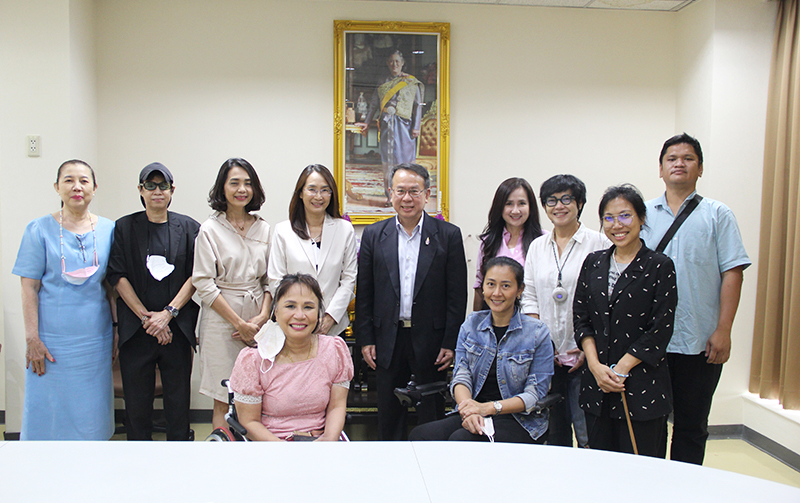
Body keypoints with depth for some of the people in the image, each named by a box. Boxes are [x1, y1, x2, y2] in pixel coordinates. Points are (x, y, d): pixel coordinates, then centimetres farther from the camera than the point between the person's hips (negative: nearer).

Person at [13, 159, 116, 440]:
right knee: (48, 409, 5)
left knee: (91, 412, 10)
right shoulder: (40, 230, -2)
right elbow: (29, 288, -4)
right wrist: (32, 338, -9)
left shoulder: (108, 230, 5)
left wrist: (118, 332, 6)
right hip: (53, 338, -2)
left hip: (95, 338, 2)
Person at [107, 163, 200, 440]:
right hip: (135, 328, 0)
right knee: (137, 399, 5)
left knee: (178, 398, 4)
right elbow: (118, 276, 0)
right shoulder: (124, 227, 7)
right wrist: (146, 317, -8)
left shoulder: (189, 227, 7)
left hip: (178, 326, 0)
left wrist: (168, 313, -10)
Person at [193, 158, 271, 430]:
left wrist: (262, 316, -4)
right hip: (222, 319, -3)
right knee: (223, 400, 1)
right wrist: (239, 323, -9)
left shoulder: (264, 229, 10)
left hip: (257, 319, 3)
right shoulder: (210, 230, -1)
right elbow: (204, 284, -6)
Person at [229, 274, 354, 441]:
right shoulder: (253, 359, -7)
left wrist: (330, 438, -15)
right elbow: (249, 422, -4)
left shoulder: (336, 350, 0)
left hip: (319, 439, 2)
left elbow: (337, 406, 5)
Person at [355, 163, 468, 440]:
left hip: (430, 341, -2)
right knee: (389, 419, 13)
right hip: (388, 340, 2)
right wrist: (365, 339, 1)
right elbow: (364, 293, 6)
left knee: (431, 419, 9)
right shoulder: (373, 235, 4)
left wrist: (451, 343, -6)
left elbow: (457, 294, -3)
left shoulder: (448, 235, -1)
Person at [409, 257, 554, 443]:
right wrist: (469, 408, -21)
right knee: (420, 435, -22)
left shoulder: (537, 332, -1)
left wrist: (489, 407, -19)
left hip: (520, 422, -4)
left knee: (460, 440, -31)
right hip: (475, 418, 4)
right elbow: (461, 376, 1)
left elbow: (535, 394, -5)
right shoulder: (471, 324, 9)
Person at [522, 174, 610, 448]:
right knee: (554, 432, 12)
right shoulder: (537, 246, 12)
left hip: (583, 355, -4)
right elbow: (529, 297, 9)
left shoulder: (599, 243, -2)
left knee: (588, 435, -2)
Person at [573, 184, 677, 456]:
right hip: (596, 384, 4)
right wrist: (595, 365, -6)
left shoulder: (659, 266, -3)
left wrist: (620, 369, -12)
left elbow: (660, 329, -8)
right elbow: (580, 317, 7)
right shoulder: (593, 263, 9)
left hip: (642, 386, -4)